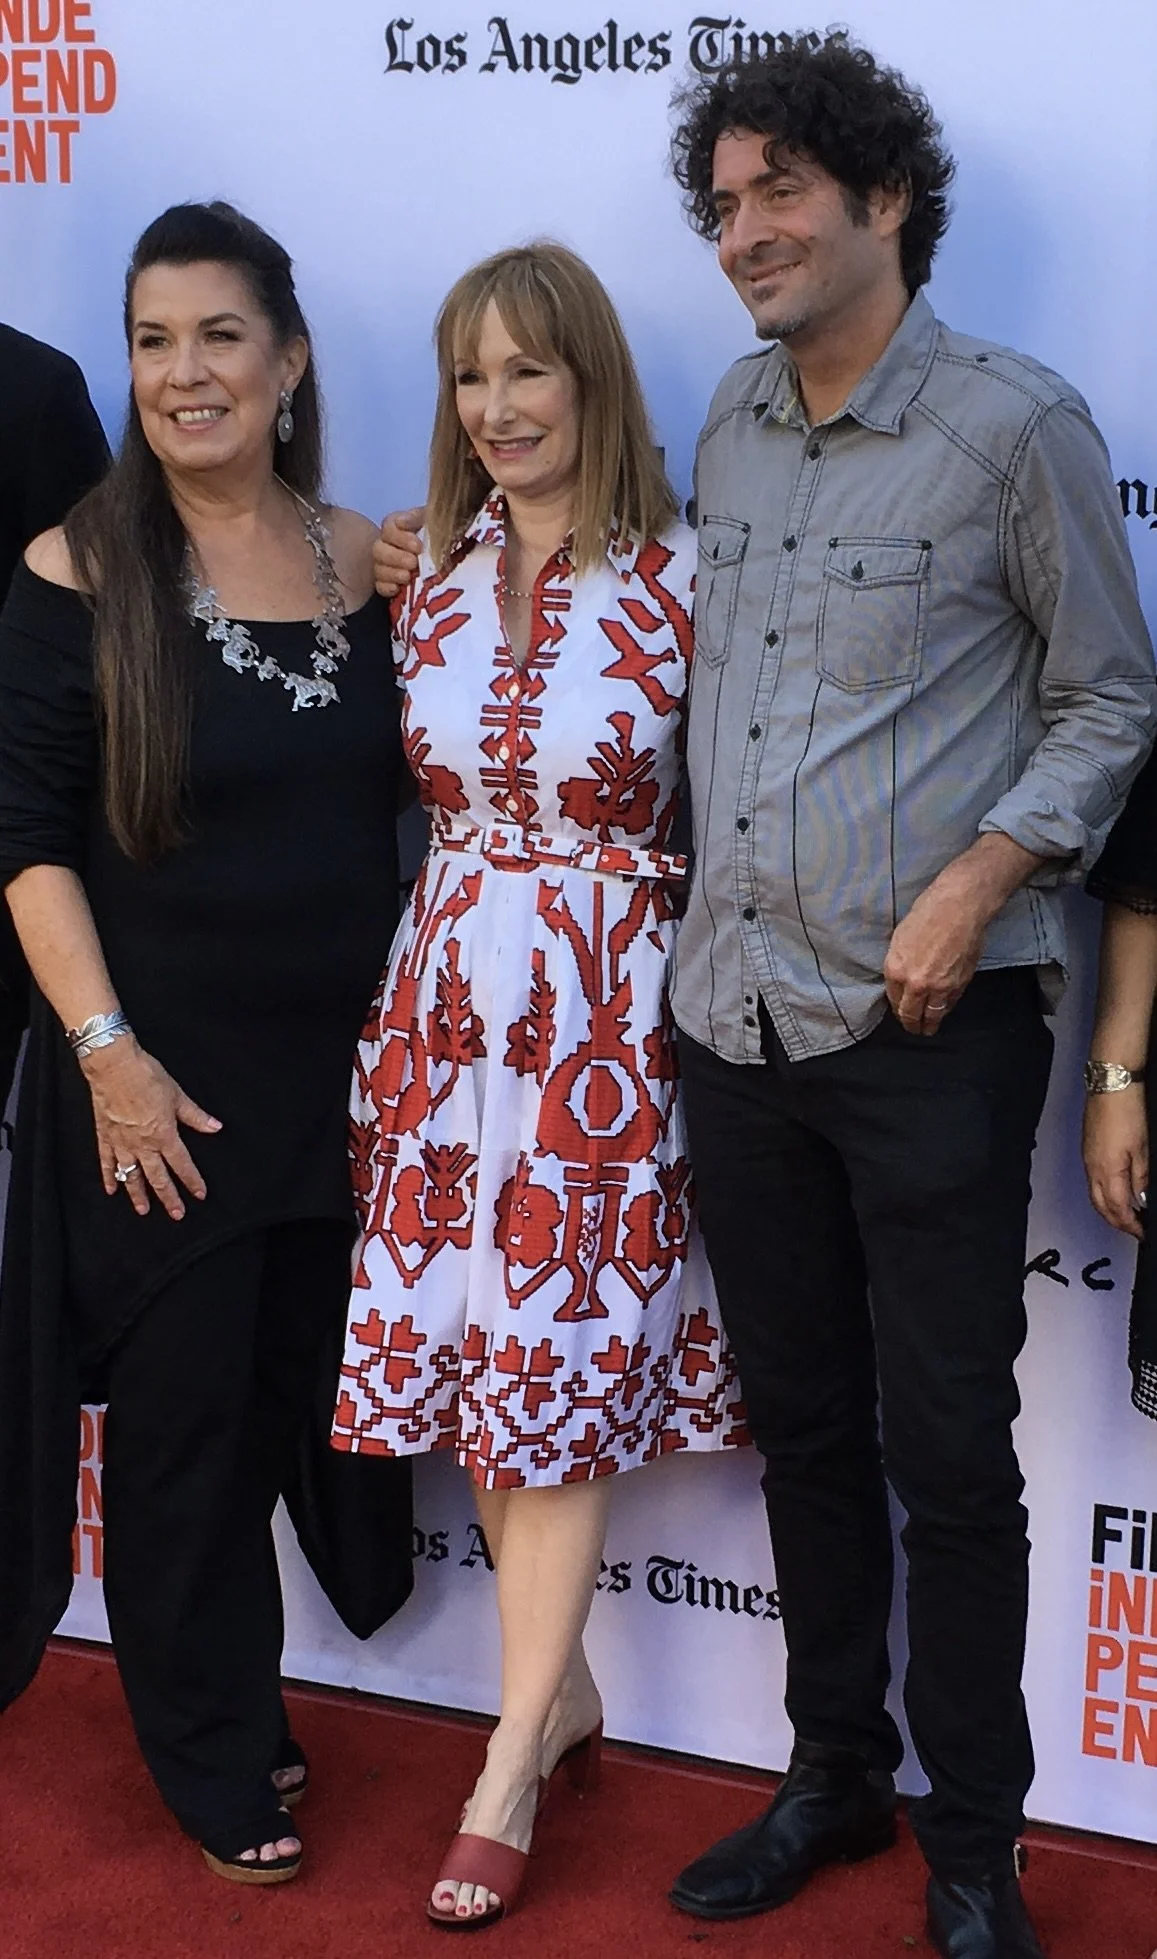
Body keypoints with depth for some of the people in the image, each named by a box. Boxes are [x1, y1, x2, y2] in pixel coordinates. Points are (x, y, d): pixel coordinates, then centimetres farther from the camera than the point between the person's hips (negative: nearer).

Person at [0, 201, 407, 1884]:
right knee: (181, 1408, 6)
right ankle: (213, 1754, 24)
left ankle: (237, 1697, 34)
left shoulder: (372, 565, 2)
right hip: (155, 1078, -3)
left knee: (282, 1394, 14)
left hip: (334, 1072, 4)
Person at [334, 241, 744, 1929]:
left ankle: (513, 1762, 10)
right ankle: (563, 1692, 27)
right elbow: (413, 791, 12)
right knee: (475, 1346, 8)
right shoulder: (429, 576, 6)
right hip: (448, 997, 5)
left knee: (562, 1365, -1)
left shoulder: (679, 579, -7)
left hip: (609, 1009, -4)